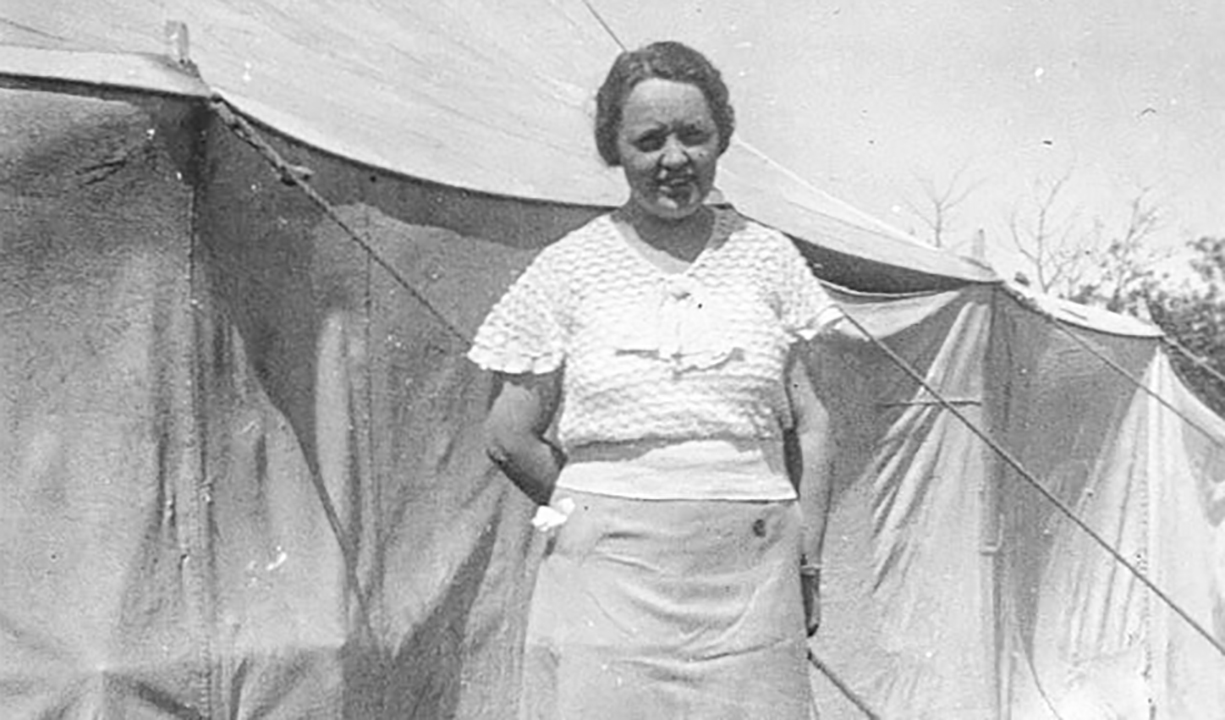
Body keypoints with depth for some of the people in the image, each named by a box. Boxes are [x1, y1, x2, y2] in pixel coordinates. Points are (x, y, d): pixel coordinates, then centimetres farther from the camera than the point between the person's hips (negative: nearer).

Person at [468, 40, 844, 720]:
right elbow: (509, 438, 4)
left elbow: (807, 423, 11)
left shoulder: (766, 256, 8)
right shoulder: (569, 268, 2)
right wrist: (599, 516, 3)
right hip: (611, 578, -1)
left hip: (752, 576, 2)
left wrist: (808, 565, 8)